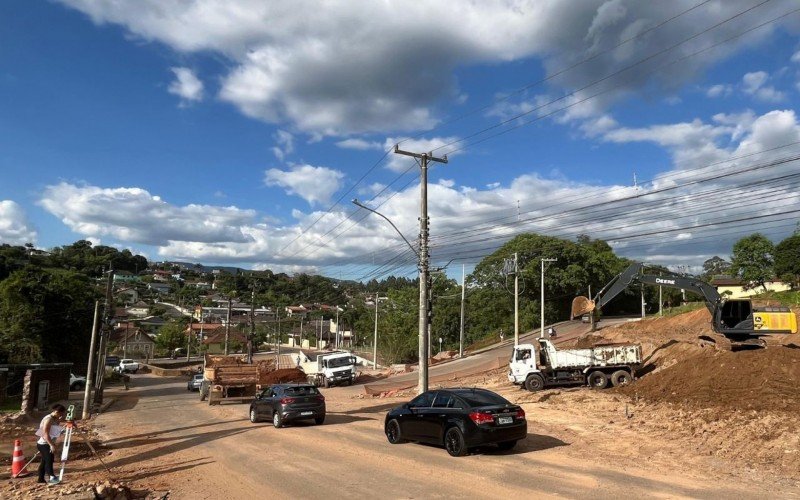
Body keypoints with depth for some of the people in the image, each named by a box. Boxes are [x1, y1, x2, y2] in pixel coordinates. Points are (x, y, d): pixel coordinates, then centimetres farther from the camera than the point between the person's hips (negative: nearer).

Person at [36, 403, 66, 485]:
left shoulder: (54, 419, 8)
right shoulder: (48, 419, -20)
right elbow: (46, 434, -25)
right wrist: (52, 445, -28)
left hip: (48, 444, 10)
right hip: (44, 444, -10)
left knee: (45, 461, 12)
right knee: (49, 460, -13)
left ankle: (41, 479, 18)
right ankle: (52, 477, -16)